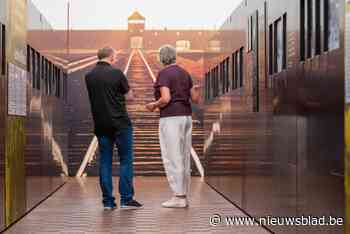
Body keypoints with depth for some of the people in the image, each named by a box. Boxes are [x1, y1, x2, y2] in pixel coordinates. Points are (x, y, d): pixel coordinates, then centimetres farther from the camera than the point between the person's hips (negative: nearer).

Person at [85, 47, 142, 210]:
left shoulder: (89, 77, 5)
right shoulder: (116, 73, -9)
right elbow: (128, 94, 2)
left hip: (100, 124, 5)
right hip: (120, 123, -4)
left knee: (105, 161, 7)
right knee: (126, 160, 2)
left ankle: (108, 201, 7)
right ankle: (126, 199, 1)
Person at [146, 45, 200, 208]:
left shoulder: (163, 74, -9)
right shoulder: (185, 73, 13)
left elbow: (166, 98, -20)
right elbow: (195, 99, 12)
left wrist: (153, 105, -2)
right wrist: (195, 90, 34)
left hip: (170, 118, -8)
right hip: (186, 117, 8)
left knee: (172, 158, -6)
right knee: (184, 158, 9)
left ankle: (178, 197, -7)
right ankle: (184, 196, 12)